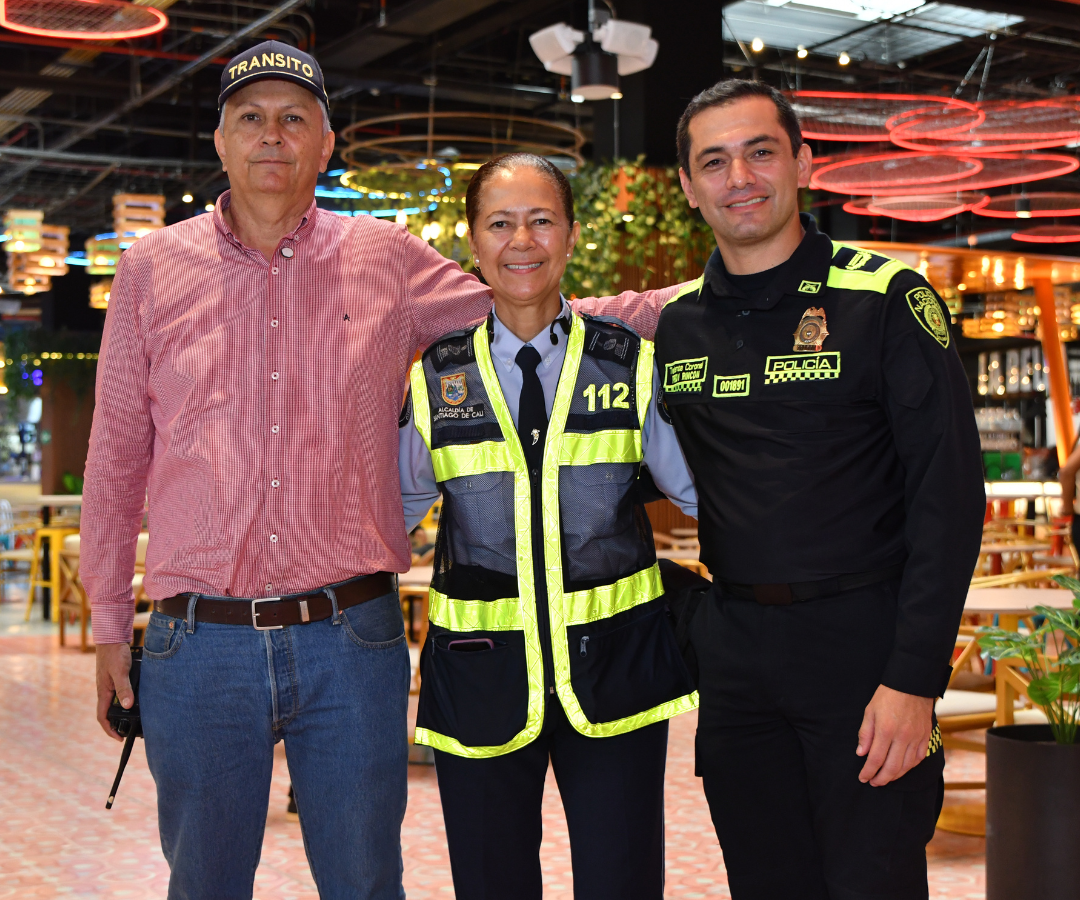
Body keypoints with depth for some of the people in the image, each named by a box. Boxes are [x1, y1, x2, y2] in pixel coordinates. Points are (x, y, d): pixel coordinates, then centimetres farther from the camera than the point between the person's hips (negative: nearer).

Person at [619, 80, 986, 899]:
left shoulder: (887, 299, -7)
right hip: (733, 645, 5)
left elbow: (950, 496, -10)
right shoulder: (677, 324, 8)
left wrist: (915, 678, -16)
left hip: (860, 637, -4)